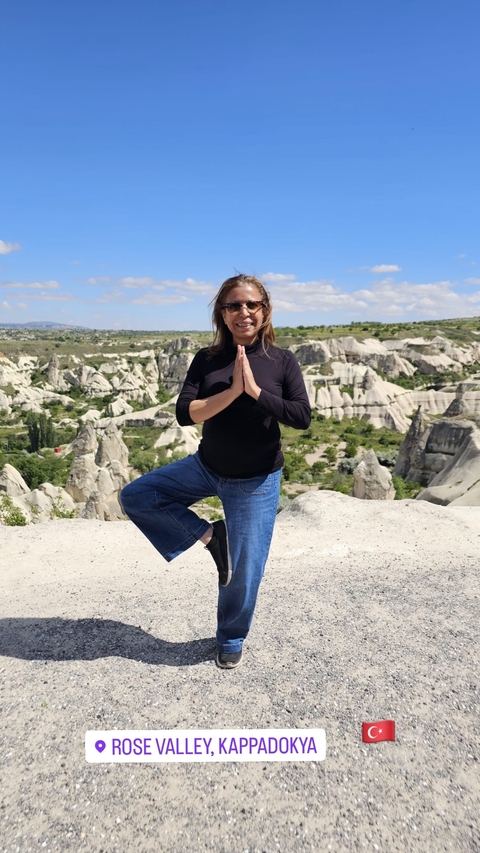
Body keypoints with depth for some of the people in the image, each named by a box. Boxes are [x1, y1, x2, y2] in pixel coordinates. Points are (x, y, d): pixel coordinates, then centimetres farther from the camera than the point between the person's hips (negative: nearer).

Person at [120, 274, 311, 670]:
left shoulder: (282, 360, -8)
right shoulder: (207, 359, -4)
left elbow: (302, 416, -16)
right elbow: (185, 413, -14)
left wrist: (255, 389, -25)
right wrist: (232, 391, -25)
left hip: (256, 481, -2)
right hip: (205, 468, 3)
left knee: (244, 569, 6)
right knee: (135, 497, -2)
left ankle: (231, 639, 34)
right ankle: (208, 534, 8)